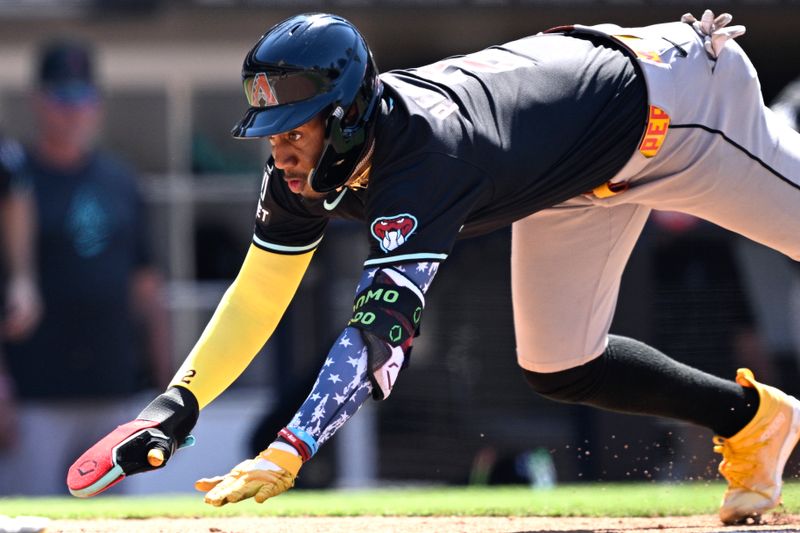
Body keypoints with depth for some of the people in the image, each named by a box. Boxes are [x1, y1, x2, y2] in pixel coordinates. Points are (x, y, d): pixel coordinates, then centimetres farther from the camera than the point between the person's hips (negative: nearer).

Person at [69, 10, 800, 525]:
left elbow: (382, 326, -51)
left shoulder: (419, 156, -43)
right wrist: (178, 405, -23)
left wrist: (289, 452, -59)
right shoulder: (305, 167, -18)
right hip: (582, 179, 8)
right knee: (559, 368, 9)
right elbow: (256, 298, -10)